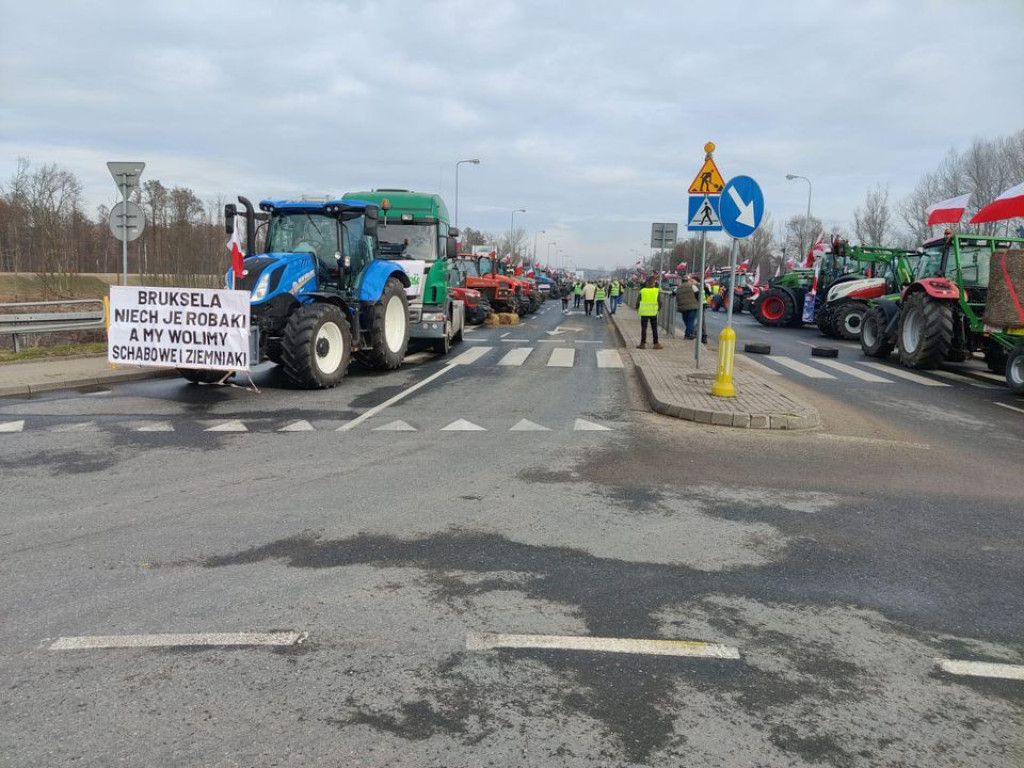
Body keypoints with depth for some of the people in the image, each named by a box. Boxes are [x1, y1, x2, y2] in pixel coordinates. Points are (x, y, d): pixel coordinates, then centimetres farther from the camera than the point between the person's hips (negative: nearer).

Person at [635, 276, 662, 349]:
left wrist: (637, 309, 18)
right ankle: (656, 344, 9)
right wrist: (658, 309, 15)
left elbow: (638, 302, 0)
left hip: (644, 313, 0)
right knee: (654, 329, 9)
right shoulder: (657, 291, -3)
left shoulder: (642, 291, -2)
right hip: (653, 313, 0)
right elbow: (660, 302, -3)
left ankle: (643, 344, 7)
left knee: (643, 328, 6)